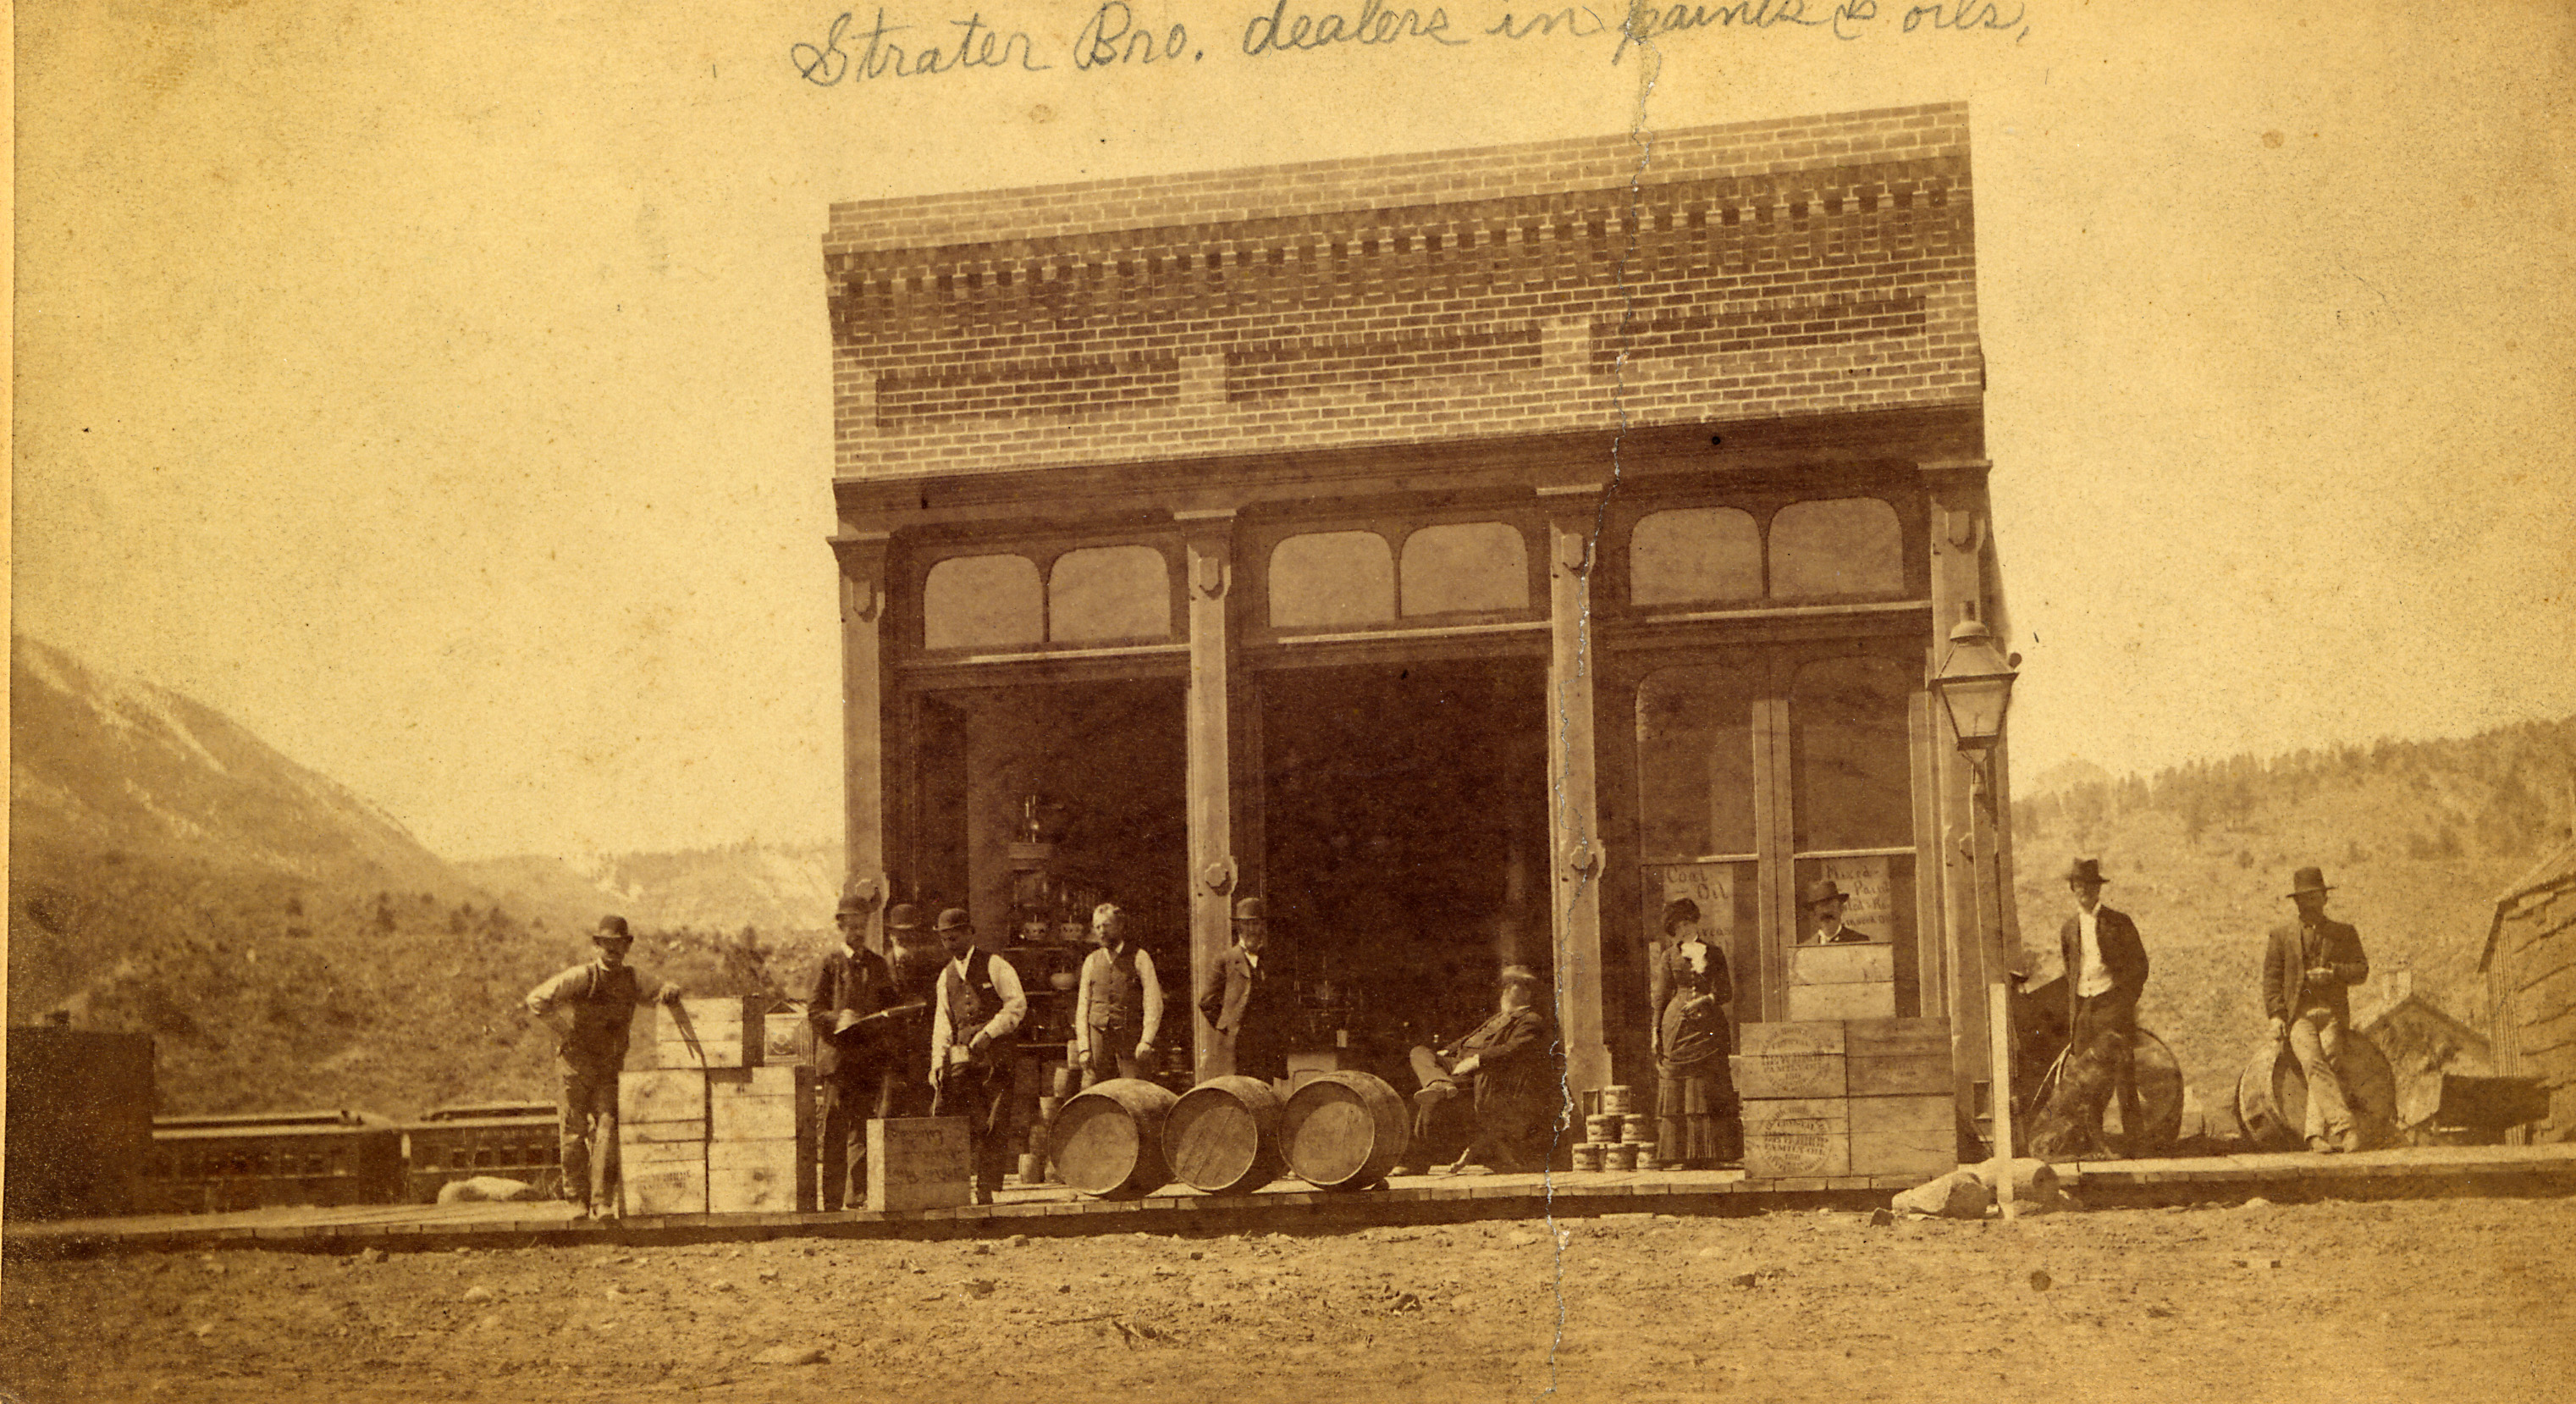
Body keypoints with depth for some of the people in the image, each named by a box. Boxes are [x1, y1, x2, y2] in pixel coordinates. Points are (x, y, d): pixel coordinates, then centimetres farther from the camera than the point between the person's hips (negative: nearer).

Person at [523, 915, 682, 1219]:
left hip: (610, 1068, 3)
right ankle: (577, 1199, 13)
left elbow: (662, 990, 21)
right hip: (578, 1062, -3)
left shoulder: (632, 978, 6)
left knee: (607, 1127, -10)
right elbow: (536, 1000, -10)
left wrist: (669, 991, -4)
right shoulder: (583, 977, -9)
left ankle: (602, 1202, -9)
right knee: (576, 1132, 0)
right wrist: (565, 1030, -9)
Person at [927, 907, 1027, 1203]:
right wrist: (938, 1062, 6)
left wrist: (988, 1034, -11)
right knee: (941, 1118, -8)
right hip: (961, 1057, 4)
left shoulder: (995, 966, 3)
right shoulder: (946, 976, 18)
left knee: (993, 1127, -4)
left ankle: (987, 1189, 1)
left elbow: (1017, 1005, -2)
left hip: (996, 1054, -4)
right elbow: (942, 1023, 17)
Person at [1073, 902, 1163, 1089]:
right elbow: (1082, 1006, 14)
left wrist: (1146, 1041, -12)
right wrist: (1083, 1047, 3)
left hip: (1131, 1038, -3)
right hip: (1098, 1037, 3)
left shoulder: (1139, 958, 4)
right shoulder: (1091, 961, 16)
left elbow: (1154, 1003, -1)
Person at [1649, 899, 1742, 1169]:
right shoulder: (1669, 956, 11)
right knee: (1677, 1092, -5)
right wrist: (1656, 1032, 3)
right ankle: (1686, 1157, -4)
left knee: (1709, 1091, -5)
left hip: (1708, 1026, 0)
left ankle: (1710, 1157, -4)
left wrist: (1705, 1000, -9)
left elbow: (1726, 993, 9)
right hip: (1677, 1025, 0)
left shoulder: (1714, 954, 12)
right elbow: (1660, 997, 10)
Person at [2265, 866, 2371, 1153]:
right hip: (2297, 1014, 0)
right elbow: (2271, 977, 11)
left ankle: (2317, 1134, -25)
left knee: (2329, 1061, -24)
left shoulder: (2345, 933, 18)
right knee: (2313, 1062, -27)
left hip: (2332, 1013, 0)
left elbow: (2362, 970, 9)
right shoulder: (2282, 934, 17)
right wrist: (2276, 1015, -2)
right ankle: (2344, 1125, -35)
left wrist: (2333, 972, -10)